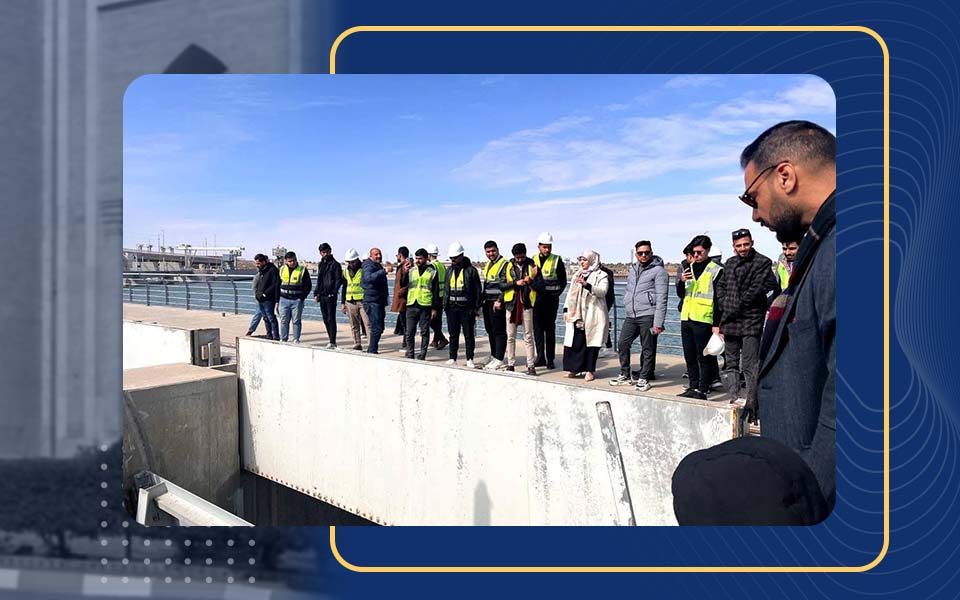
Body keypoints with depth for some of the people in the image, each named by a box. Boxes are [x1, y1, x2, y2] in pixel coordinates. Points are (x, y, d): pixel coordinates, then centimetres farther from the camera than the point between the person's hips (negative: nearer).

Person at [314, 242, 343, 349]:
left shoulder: (335, 264, -4)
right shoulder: (320, 265, 18)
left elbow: (339, 280, -9)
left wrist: (333, 292, -18)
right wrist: (316, 293, 14)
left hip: (330, 296, -7)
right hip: (322, 296, 7)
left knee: (331, 319, -7)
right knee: (325, 319, 11)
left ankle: (332, 342, -5)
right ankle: (331, 338, 21)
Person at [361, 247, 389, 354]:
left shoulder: (378, 266, 20)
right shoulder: (368, 266, -11)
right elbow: (369, 278, -35)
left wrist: (384, 303, 32)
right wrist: (384, 271, -42)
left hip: (379, 302, 10)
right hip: (372, 302, -10)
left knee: (379, 328, 13)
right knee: (376, 328, -13)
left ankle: (371, 350, 22)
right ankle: (372, 351, -8)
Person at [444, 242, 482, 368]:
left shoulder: (471, 270, -3)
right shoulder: (449, 270, 13)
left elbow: (478, 290, -3)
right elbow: (446, 288, 18)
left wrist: (476, 307, -6)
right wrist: (445, 304, 11)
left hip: (466, 308, -5)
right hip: (452, 308, 5)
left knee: (469, 335, 1)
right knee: (453, 335, 10)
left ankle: (469, 359, 8)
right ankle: (452, 358, 17)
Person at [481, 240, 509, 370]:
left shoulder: (504, 264, -9)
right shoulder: (487, 265, 19)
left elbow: (505, 285, -16)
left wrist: (499, 301, -20)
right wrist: (483, 300, 21)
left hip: (497, 303, -9)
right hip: (487, 302, 9)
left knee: (499, 331, -6)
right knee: (490, 331, 13)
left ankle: (498, 360, -4)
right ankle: (494, 357, 22)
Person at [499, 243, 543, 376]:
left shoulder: (533, 267, 3)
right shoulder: (508, 267, 6)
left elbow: (541, 286, 1)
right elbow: (502, 286, 1)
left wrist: (530, 282, -17)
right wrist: (515, 283, -12)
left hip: (526, 304, -2)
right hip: (511, 304, 2)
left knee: (528, 336, 0)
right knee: (511, 336, 8)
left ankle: (531, 366, 5)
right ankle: (510, 364, 16)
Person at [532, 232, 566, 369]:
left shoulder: (557, 261, 1)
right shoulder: (533, 260, 9)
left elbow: (563, 282, 4)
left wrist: (556, 294, -6)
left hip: (551, 300, -3)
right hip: (536, 300, 3)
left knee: (550, 329, 2)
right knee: (537, 328, 4)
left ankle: (550, 359, 7)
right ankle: (540, 358, 12)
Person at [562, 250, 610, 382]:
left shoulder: (601, 275, 1)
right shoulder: (577, 275, 20)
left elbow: (602, 291, -16)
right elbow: (571, 293, 21)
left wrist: (586, 285, -28)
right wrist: (566, 309, 13)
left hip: (593, 315, -5)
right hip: (576, 314, 5)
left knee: (591, 341, -2)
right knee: (574, 341, 1)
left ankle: (589, 371, 5)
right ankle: (573, 369, 8)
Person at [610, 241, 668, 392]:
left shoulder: (658, 270, -5)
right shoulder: (633, 269, 17)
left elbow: (661, 298, -10)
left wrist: (658, 322, -15)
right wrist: (627, 308, 15)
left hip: (648, 316, -6)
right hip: (630, 316, 7)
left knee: (648, 349, 1)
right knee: (622, 344, 7)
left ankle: (644, 378, 12)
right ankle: (625, 375, 21)